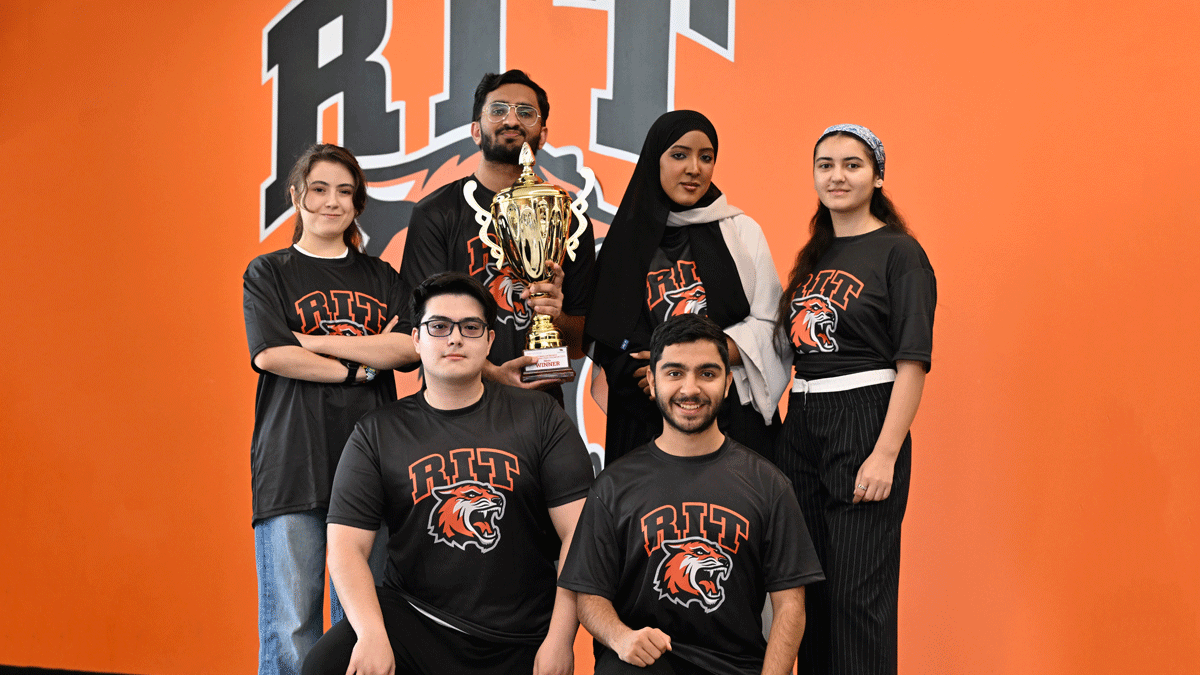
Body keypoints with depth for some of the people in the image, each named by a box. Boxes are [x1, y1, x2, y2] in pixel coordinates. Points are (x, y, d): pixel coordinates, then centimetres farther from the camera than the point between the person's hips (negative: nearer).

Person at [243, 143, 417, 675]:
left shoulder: (380, 278, 17)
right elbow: (270, 354, -5)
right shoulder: (268, 273, 10)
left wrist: (316, 342, -6)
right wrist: (361, 367, -5)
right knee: (291, 626, -4)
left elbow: (409, 347, -1)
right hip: (292, 466, -2)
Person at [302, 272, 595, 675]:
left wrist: (560, 640, -11)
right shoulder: (377, 433, 4)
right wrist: (371, 634, -18)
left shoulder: (539, 417, 2)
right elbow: (347, 545, -2)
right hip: (412, 617, 0)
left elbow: (578, 532, -3)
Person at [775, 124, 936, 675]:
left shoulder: (899, 253, -5)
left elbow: (912, 362, -11)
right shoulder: (813, 257, 16)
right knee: (809, 588, 10)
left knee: (858, 592, -5)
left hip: (865, 421, -7)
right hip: (801, 427, 7)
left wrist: (886, 454, -19)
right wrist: (790, 429, 7)